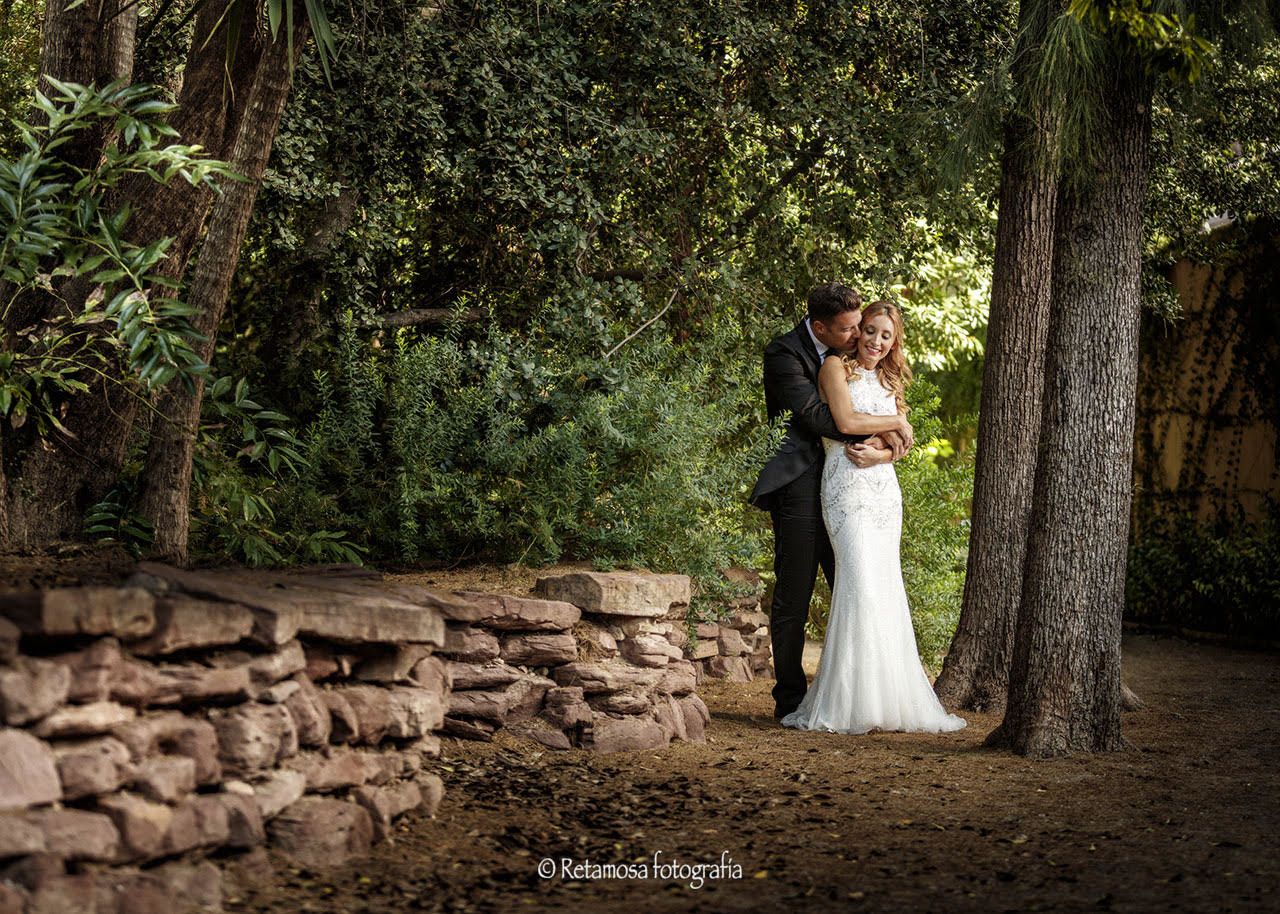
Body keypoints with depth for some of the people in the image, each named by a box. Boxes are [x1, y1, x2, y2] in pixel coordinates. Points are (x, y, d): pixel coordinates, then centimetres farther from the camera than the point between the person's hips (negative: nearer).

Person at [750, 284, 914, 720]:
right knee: (793, 597, -2)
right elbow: (823, 419, -20)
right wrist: (895, 424, -13)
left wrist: (877, 445, -11)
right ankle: (790, 697, 9)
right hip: (800, 483, -6)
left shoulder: (849, 354, 10)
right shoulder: (784, 354, -12)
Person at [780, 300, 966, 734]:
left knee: (886, 588, 1)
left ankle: (887, 698, 4)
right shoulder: (836, 366, 4)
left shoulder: (890, 382, 23)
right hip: (847, 486, -6)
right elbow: (846, 422, -9)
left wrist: (881, 450, -9)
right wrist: (893, 425, 4)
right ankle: (841, 703, -16)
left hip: (885, 488, 6)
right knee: (860, 583, -17)